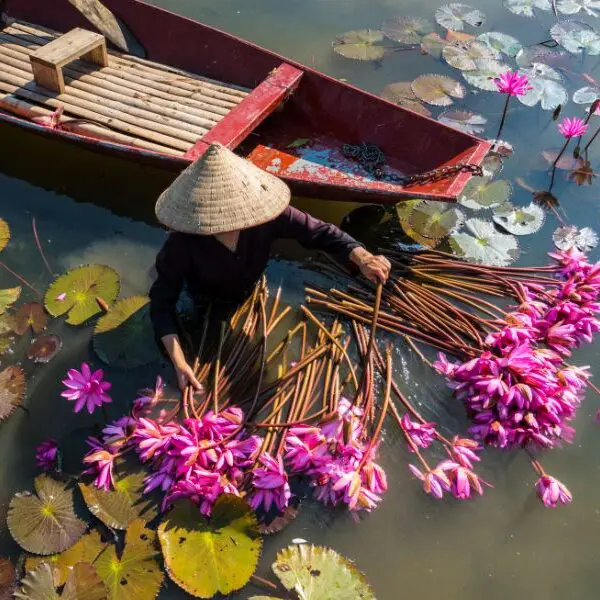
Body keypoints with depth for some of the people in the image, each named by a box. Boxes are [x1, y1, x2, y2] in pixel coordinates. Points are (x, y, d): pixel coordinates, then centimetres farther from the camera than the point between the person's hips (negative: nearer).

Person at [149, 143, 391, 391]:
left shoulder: (265, 215, -35)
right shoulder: (182, 245, -40)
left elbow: (319, 231, -29)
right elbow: (162, 302, -32)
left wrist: (363, 258, -48)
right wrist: (179, 363, -43)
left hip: (251, 296, 3)